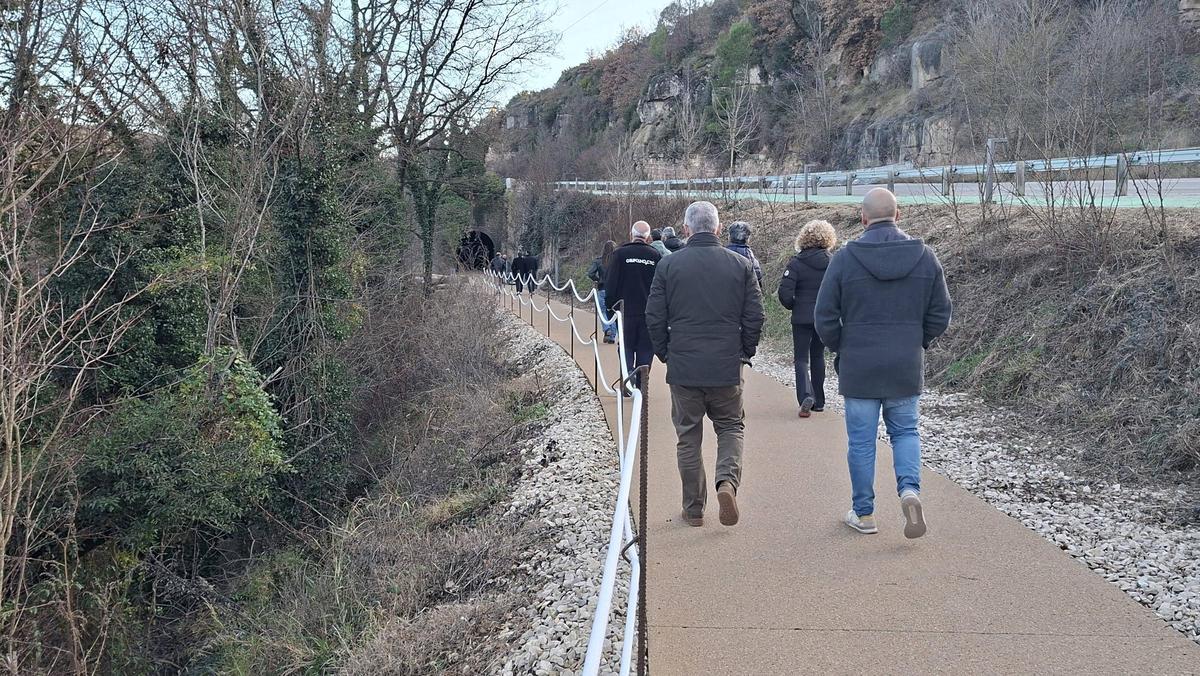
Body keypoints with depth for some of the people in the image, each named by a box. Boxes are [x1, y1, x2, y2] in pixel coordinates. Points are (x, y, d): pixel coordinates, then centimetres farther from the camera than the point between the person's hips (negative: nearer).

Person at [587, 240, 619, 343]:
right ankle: (612, 336, 12)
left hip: (602, 289, 0)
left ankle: (607, 329, -10)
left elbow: (590, 273, -11)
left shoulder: (598, 260, -4)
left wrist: (598, 280, 3)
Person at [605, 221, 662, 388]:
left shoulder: (620, 254, -4)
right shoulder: (656, 256, 0)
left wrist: (610, 308, 3)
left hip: (626, 311, -1)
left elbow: (610, 284, -4)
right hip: (649, 313, 1)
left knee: (626, 348, 9)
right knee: (645, 351, 9)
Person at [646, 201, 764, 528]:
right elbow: (754, 316, 0)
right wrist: (746, 352, 13)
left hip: (683, 367, 0)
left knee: (688, 437, 10)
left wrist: (665, 354, 12)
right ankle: (727, 481, -8)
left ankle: (694, 509, 15)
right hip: (727, 367, 0)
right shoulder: (741, 264, -1)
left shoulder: (669, 264, -3)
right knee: (731, 426, 17)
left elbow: (654, 317, -2)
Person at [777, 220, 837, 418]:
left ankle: (806, 395, -20)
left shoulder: (797, 262, -10)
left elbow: (784, 292, -15)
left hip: (802, 318, -3)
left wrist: (793, 306, 4)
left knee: (801, 358, 3)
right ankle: (819, 401, 21)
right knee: (818, 357, 16)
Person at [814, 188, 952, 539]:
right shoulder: (925, 256, -2)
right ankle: (910, 489, -6)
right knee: (905, 432, 17)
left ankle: (864, 513, 16)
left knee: (861, 441, 8)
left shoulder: (845, 258, -9)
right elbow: (940, 315, 3)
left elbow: (824, 317, -6)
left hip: (858, 368, -2)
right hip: (907, 367, 2)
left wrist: (842, 350, 10)